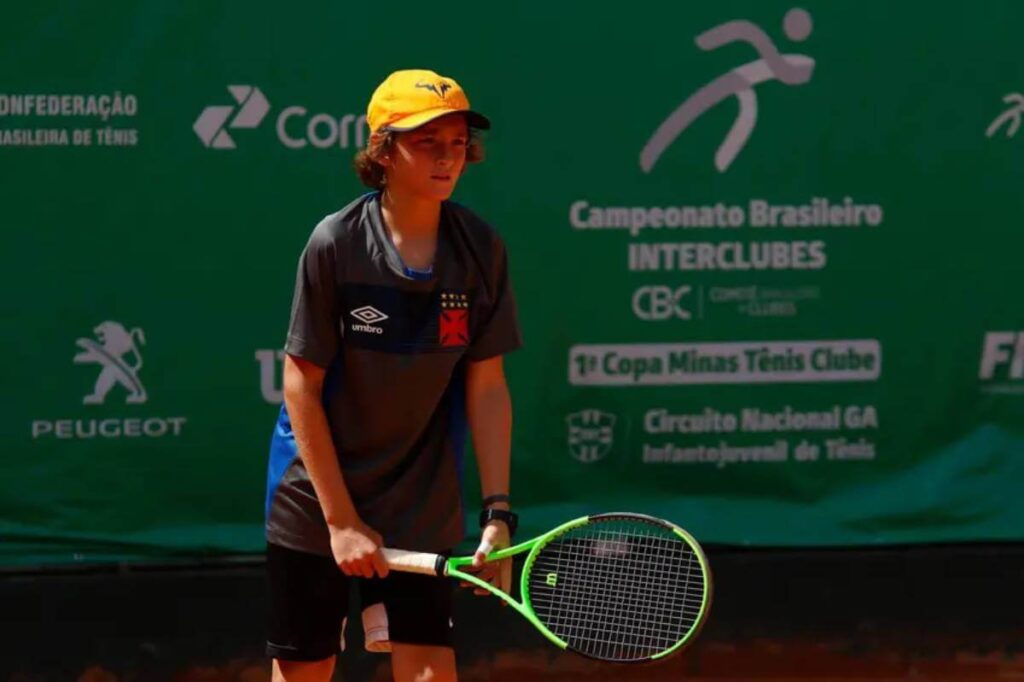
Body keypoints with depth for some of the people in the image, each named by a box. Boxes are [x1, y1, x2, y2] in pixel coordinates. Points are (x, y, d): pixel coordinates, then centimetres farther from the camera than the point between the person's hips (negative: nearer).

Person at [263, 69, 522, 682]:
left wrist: (498, 513, -8)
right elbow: (302, 385, -10)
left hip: (423, 513, 2)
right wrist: (342, 519, -13)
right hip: (315, 502, -2)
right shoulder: (336, 244, -13)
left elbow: (487, 387, 0)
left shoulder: (480, 250, -5)